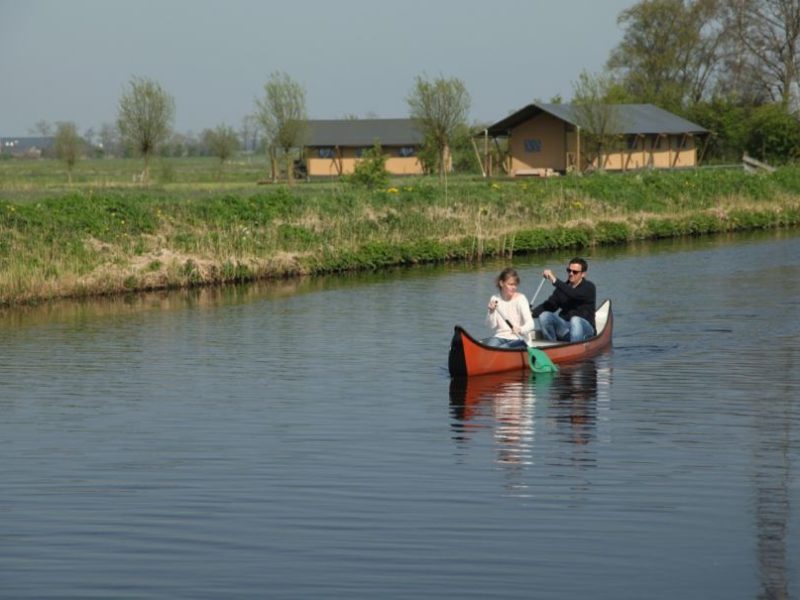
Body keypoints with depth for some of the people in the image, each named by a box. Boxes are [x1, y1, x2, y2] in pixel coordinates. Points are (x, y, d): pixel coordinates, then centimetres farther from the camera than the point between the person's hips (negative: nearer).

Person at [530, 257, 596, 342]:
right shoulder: (562, 288, 12)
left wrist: (555, 281, -32)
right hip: (564, 328, 5)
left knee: (575, 320, -37)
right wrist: (533, 312, -15)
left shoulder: (589, 287, -4)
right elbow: (549, 305, 3)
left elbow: (573, 294, -24)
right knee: (544, 316, -18)